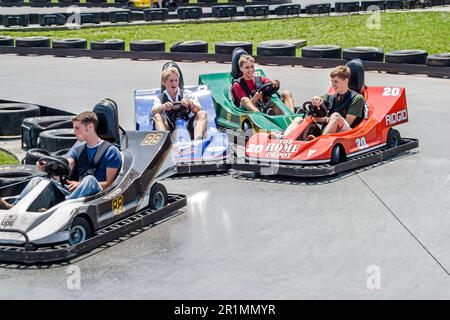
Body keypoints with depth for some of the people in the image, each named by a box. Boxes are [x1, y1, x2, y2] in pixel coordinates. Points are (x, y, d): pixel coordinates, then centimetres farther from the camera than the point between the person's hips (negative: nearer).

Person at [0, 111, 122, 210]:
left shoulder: (111, 151, 1)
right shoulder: (78, 147, 20)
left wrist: (81, 184, -18)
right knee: (38, 180, -7)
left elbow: (109, 183, -7)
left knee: (89, 179, -38)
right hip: (76, 191, 6)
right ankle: (13, 207, -32)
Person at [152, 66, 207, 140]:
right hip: (171, 130, 0)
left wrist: (190, 104, -26)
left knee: (202, 114, -22)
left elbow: (198, 110, -3)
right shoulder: (160, 99, 10)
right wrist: (163, 107, -33)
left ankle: (197, 140, -46)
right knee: (157, 116, -21)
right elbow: (153, 111, -10)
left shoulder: (187, 93, 8)